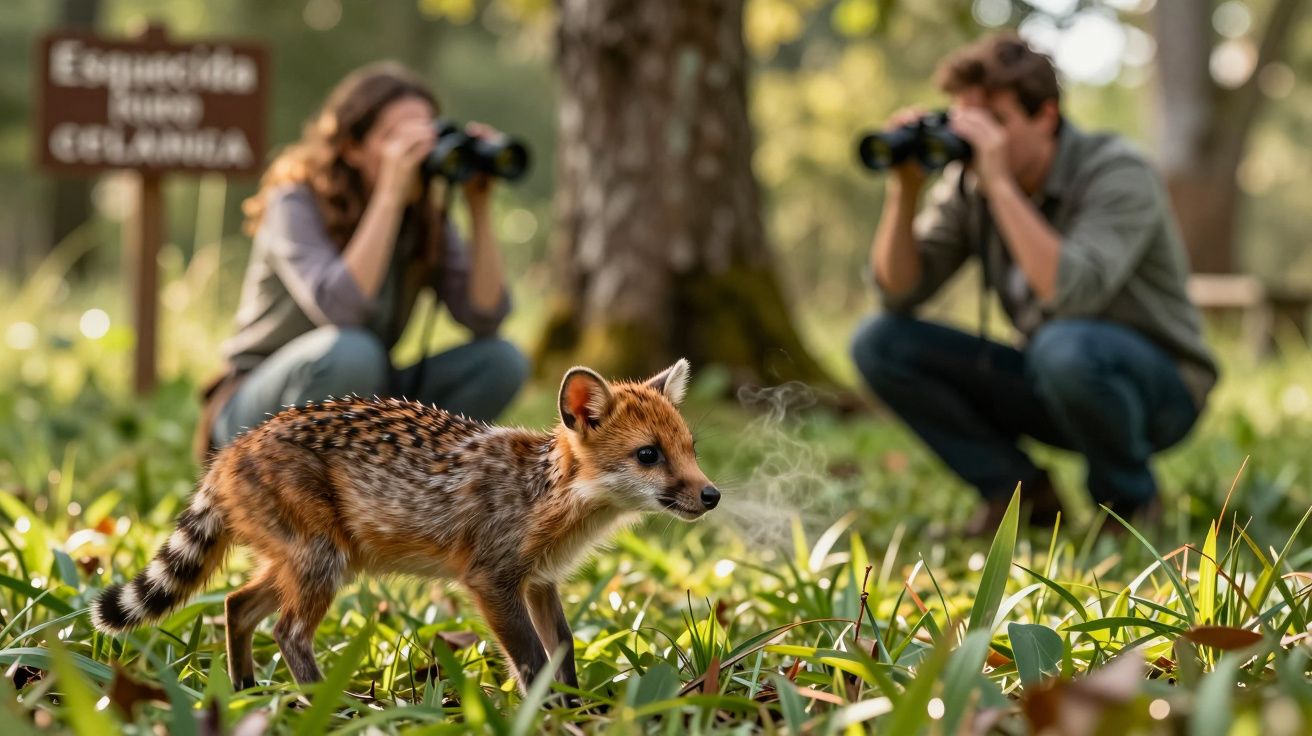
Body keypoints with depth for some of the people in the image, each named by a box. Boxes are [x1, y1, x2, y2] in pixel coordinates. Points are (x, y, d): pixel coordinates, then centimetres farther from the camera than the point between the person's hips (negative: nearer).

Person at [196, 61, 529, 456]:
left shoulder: (424, 215, -1)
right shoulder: (295, 204, -16)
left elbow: (485, 316, -12)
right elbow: (337, 309, -35)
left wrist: (479, 207, -19)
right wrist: (389, 194, -35)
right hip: (261, 409, -5)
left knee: (502, 360, -14)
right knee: (349, 351, -37)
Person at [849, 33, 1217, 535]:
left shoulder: (1118, 174, -21)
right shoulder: (967, 183, -3)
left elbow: (1073, 292, -37)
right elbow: (899, 293, -5)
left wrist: (1001, 184, -35)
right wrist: (905, 189, -19)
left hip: (1158, 385, -6)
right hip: (1050, 381, 6)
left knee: (1064, 347, -40)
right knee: (879, 343, -9)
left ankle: (1129, 498, -10)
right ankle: (1024, 491, -1)